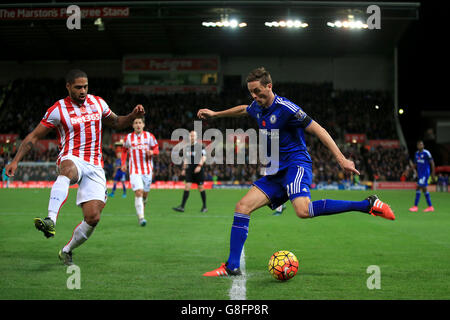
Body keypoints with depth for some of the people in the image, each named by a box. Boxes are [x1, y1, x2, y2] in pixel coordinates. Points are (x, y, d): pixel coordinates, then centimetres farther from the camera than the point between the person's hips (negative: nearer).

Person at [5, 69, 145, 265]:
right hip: (71, 160, -4)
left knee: (93, 217, -10)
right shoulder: (58, 110, 0)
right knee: (68, 170, -43)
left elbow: (116, 123, 26)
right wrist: (15, 161, -6)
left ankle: (67, 251, 16)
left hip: (95, 168, 4)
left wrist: (133, 115, 7)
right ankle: (51, 221, -59)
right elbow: (34, 136, 3)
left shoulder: (98, 102, 11)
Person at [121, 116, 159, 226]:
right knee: (138, 192, -17)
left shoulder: (149, 136, 3)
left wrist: (152, 152, -15)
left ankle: (141, 209, 36)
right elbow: (124, 150, 19)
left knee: (145, 193, 8)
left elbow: (156, 149, 8)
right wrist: (123, 163, 7)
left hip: (147, 170, 2)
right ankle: (141, 217, -19)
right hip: (134, 170, -2)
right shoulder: (128, 137, 4)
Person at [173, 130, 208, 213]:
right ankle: (182, 207, -10)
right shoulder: (187, 147, 13)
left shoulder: (200, 146, -4)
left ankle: (204, 207, 15)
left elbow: (204, 157, -9)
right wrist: (184, 169, 17)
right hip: (189, 169, 4)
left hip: (198, 170, -4)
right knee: (187, 186, -5)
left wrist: (199, 166, -20)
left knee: (201, 187, 3)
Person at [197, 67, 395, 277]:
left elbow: (318, 130, -13)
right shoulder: (257, 108, 10)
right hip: (277, 172, 8)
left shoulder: (285, 108, -14)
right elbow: (243, 109, 36)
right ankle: (232, 266, -2)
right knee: (242, 207, -5)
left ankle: (368, 205, -26)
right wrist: (215, 114, 44)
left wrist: (341, 160, -17)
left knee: (303, 210, -34)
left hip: (296, 164, -8)